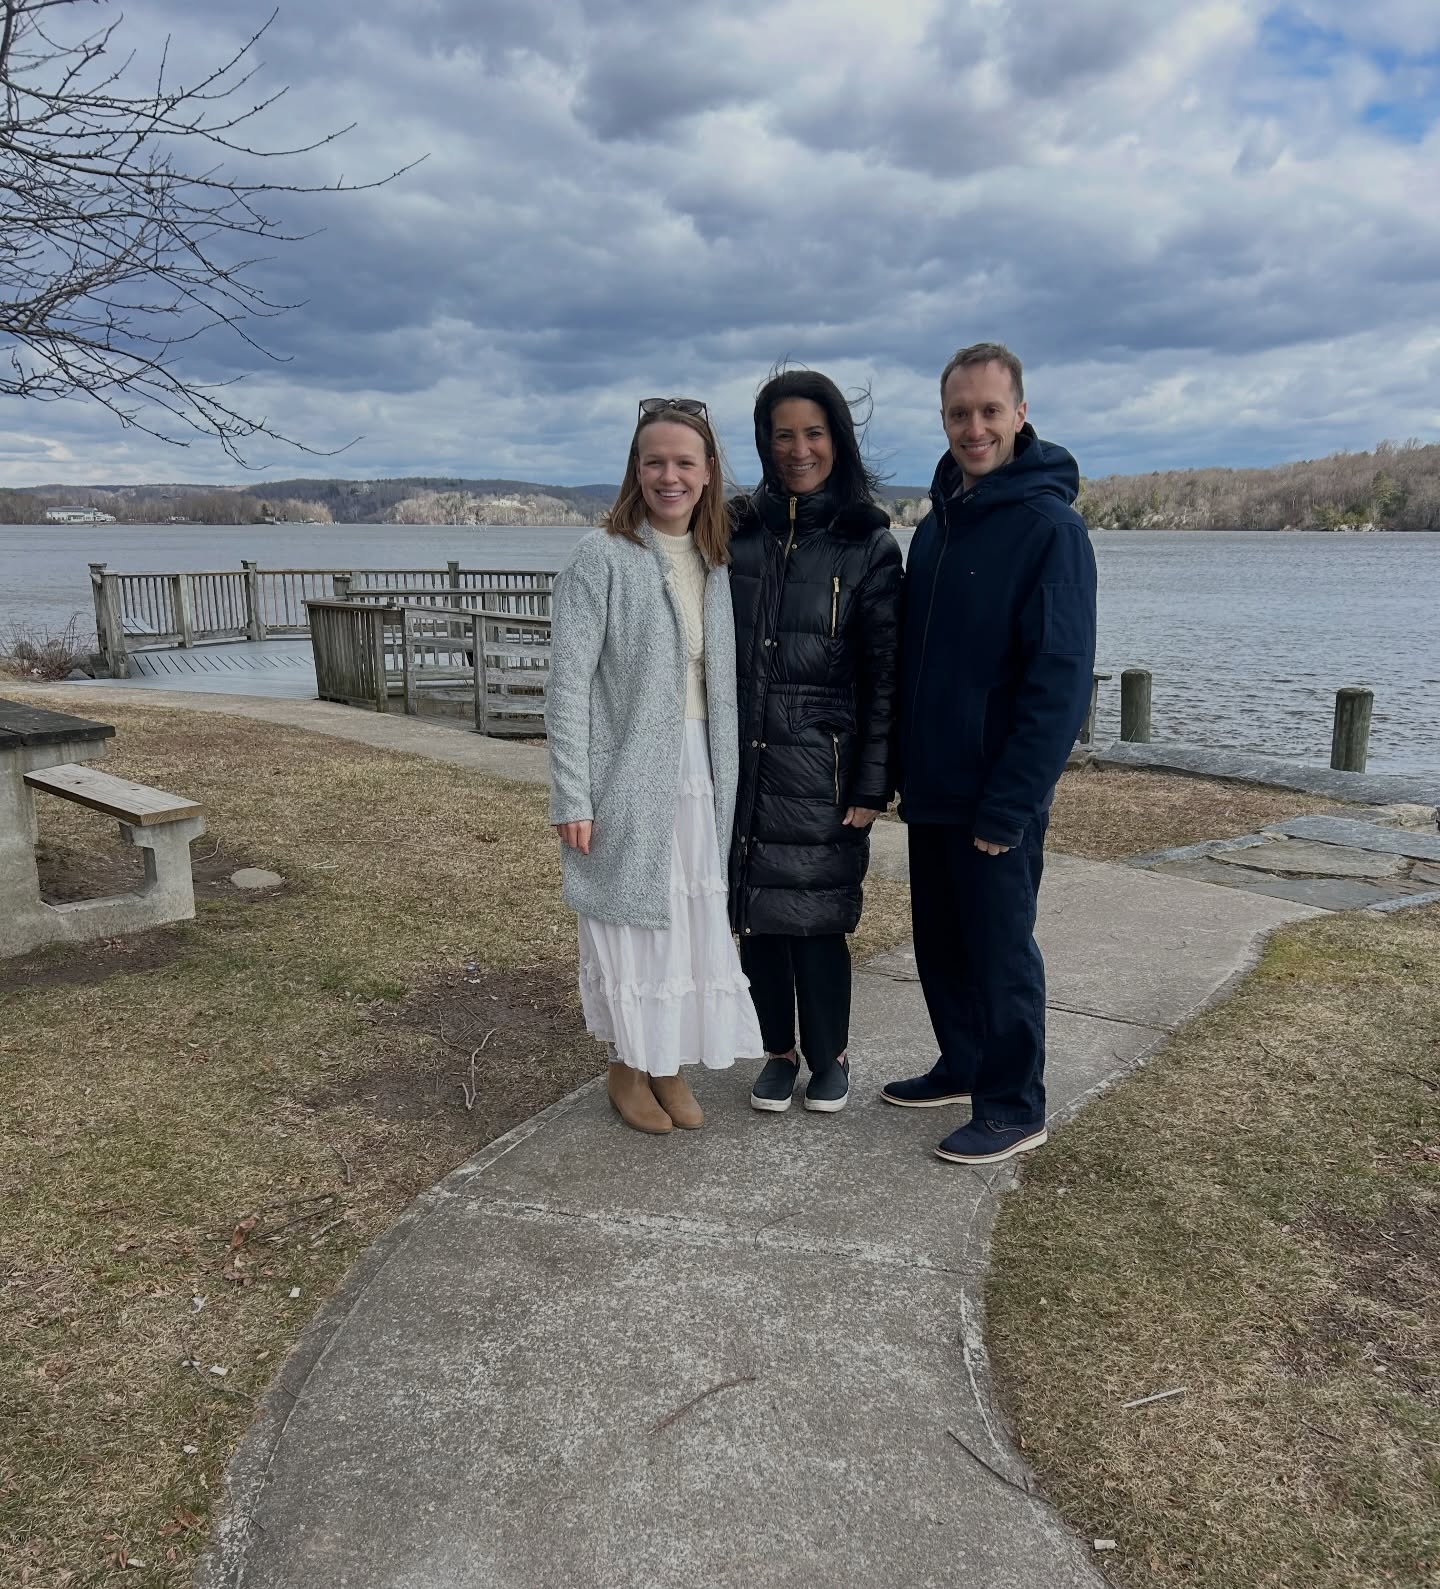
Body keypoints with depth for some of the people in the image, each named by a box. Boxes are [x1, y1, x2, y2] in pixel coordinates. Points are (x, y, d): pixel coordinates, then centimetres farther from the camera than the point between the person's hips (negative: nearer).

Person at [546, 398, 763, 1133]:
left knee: (693, 924, 10)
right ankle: (628, 1069, 25)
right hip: (626, 777, -5)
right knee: (631, 924, 6)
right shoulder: (601, 556, -9)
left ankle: (670, 1065, 27)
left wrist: (729, 775, 9)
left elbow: (724, 680, 12)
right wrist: (572, 798, -15)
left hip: (699, 776, 5)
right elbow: (567, 684, -12)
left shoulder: (717, 560, 9)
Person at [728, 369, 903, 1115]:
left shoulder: (869, 545, -2)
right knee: (756, 913, 8)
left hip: (820, 764, -3)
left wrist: (872, 782, -8)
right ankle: (779, 1052, 27)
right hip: (742, 760, 3)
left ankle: (830, 1053, 24)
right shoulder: (737, 532, 6)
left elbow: (886, 672, -4)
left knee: (816, 915, 1)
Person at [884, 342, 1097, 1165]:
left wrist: (1008, 805, -21)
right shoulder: (938, 521, 10)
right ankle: (962, 1066, 34)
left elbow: (1061, 679, -19)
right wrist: (902, 768, 11)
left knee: (1000, 950, 3)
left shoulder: (1049, 526, -14)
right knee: (940, 941, 17)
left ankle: (1014, 1108, 18)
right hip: (932, 788, 8)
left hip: (997, 797, -7)